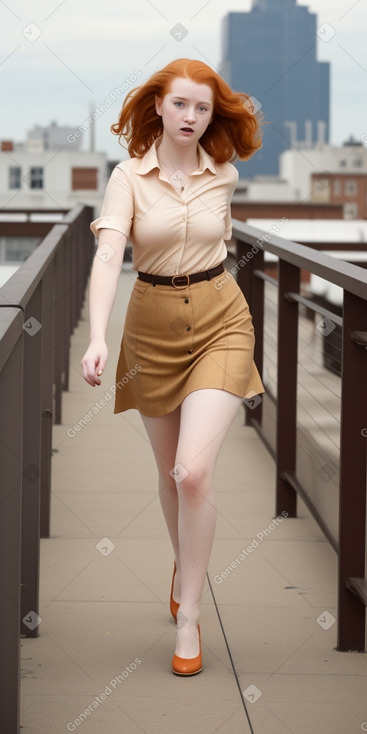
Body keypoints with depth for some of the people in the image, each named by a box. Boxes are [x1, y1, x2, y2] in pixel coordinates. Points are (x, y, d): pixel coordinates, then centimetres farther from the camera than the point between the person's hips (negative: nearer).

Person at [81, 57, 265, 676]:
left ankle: (188, 616, -3)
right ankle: (185, 563, 45)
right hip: (153, 328, 1)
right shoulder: (129, 176, -8)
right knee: (170, 472, 14)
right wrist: (97, 338, -33)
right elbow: (107, 255, -22)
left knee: (194, 470, -16)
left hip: (219, 323, -1)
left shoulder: (224, 175, -2)